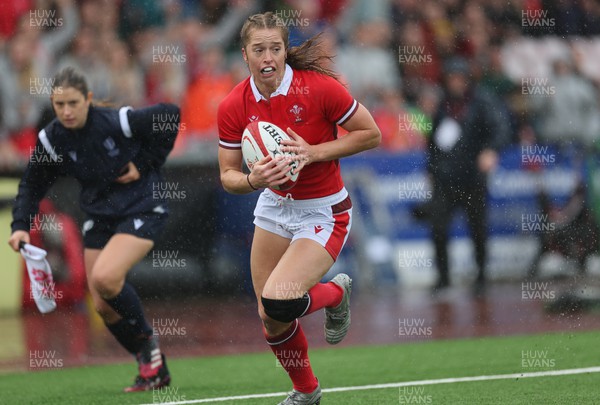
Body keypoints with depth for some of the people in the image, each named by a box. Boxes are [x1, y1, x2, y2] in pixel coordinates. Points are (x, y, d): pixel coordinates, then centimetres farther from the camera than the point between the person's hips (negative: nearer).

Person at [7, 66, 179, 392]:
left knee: (104, 277, -27)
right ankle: (153, 369, 20)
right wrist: (21, 226, -9)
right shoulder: (51, 140, -9)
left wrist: (145, 163, -12)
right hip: (100, 216, 6)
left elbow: (170, 115, -11)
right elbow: (32, 185, 4)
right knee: (103, 306, 2)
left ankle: (146, 341, -2)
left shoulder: (118, 122, -22)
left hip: (141, 209, -6)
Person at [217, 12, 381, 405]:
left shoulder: (319, 87, -21)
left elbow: (371, 134, -13)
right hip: (275, 207, 5)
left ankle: (336, 292, 11)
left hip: (324, 213, -5)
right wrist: (253, 179, -27)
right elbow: (228, 176, -4)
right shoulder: (234, 107, -10)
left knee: (278, 303, -24)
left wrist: (313, 153, -23)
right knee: (270, 320, 8)